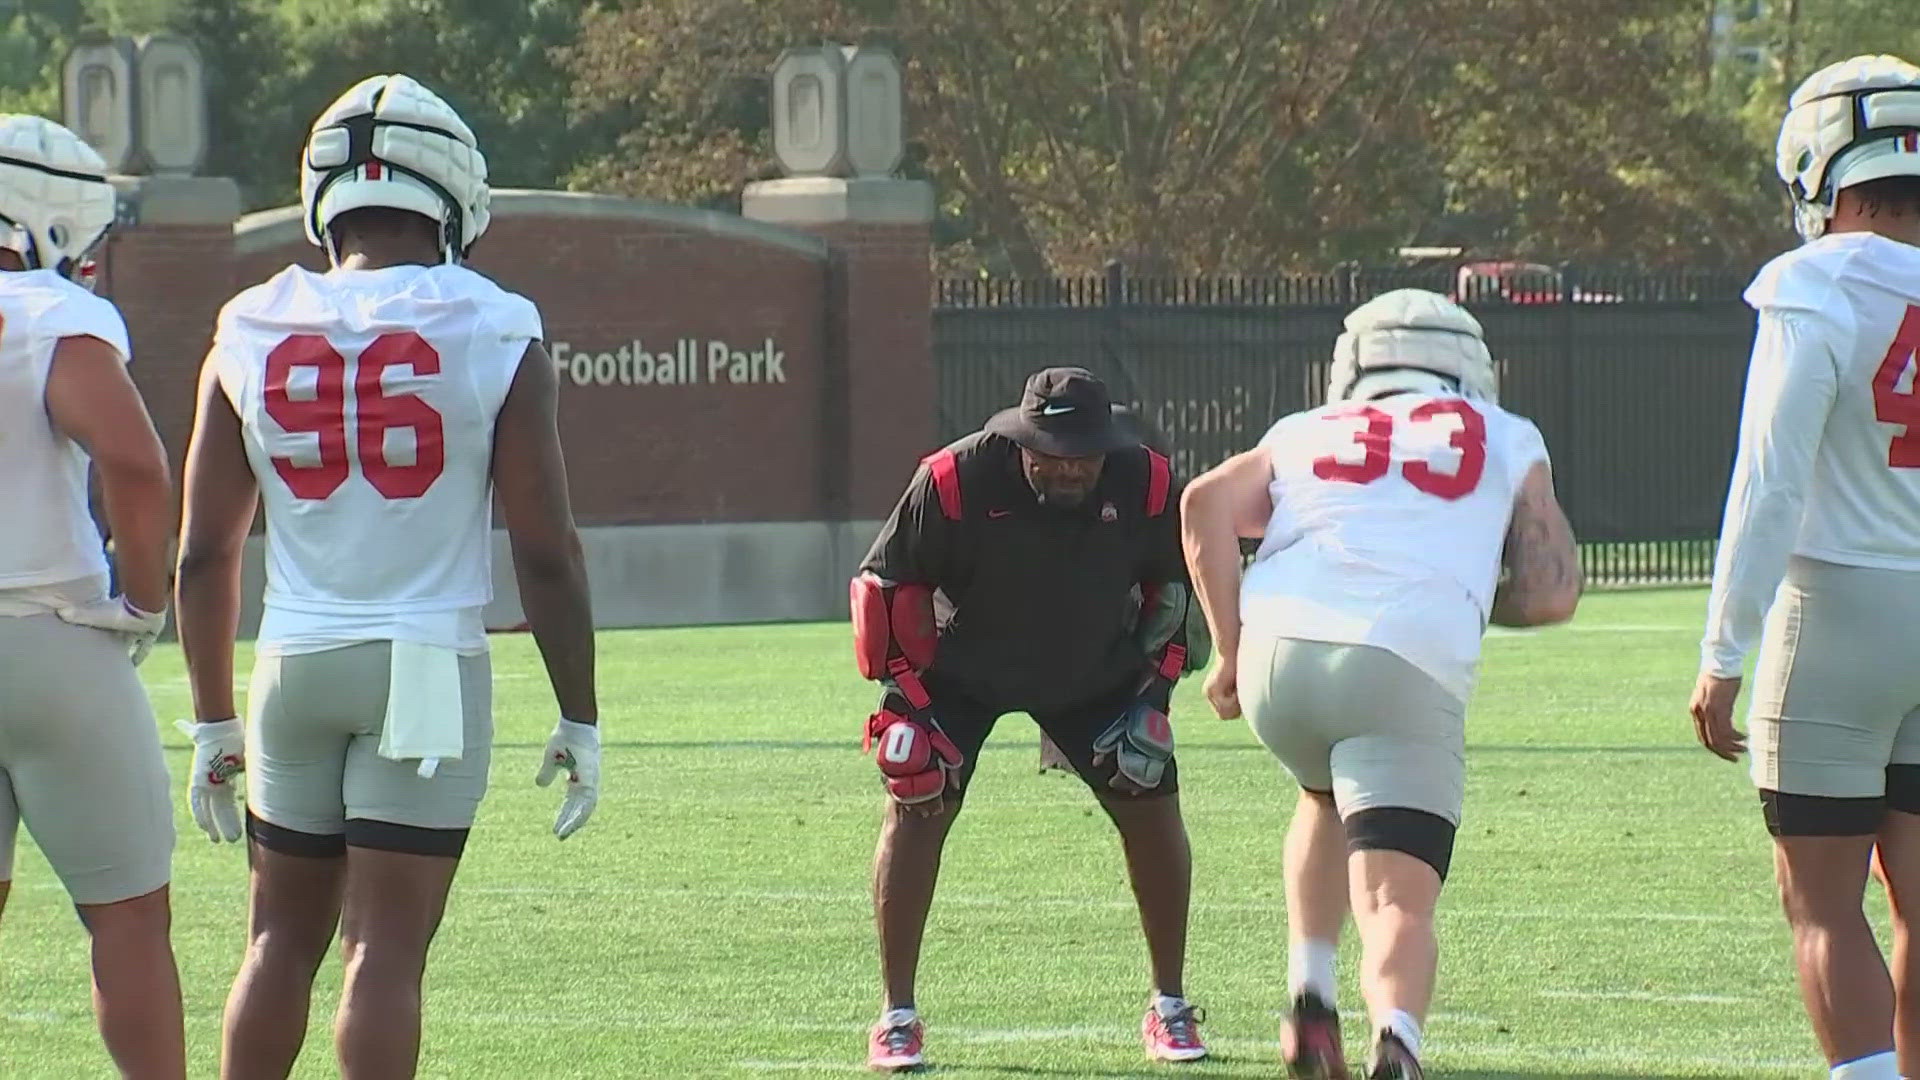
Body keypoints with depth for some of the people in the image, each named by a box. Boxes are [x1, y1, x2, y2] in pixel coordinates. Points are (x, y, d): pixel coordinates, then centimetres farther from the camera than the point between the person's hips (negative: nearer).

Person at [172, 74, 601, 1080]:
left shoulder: (250, 335, 3)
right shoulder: (493, 337, -5)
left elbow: (204, 555, 7)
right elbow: (545, 551, -6)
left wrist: (213, 723, 15)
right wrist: (579, 718, 3)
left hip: (294, 661, 3)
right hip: (429, 669, -3)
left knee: (282, 941, 14)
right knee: (386, 949, -2)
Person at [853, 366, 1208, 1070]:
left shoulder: (1146, 485, -21)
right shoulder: (954, 481, -30)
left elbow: (1172, 587, -1)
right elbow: (885, 585, -16)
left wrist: (1152, 693, -6)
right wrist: (906, 698, -19)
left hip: (1095, 673, 2)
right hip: (963, 670, -2)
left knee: (1152, 808, -6)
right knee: (917, 805, -16)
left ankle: (1169, 1009, 11)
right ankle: (897, 1018, -6)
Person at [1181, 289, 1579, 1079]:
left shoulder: (1307, 434, 27)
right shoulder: (1508, 444, 24)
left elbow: (1208, 504, 9)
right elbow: (1552, 593, 14)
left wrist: (1229, 647, 13)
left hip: (1279, 653, 3)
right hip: (1407, 669, -3)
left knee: (1330, 797, 34)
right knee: (1398, 902, -7)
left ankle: (1310, 996, 21)